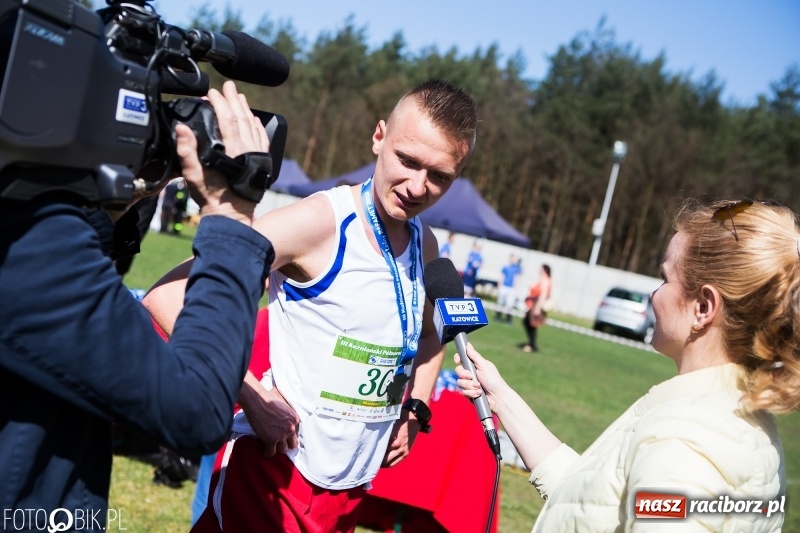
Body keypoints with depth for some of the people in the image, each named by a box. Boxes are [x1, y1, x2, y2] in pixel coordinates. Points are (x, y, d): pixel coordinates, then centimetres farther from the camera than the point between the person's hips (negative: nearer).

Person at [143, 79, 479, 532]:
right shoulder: (320, 222, -19)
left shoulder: (426, 247, 2)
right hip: (277, 472, -6)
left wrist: (414, 411, 9)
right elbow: (168, 296, -23)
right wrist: (252, 395, -24)